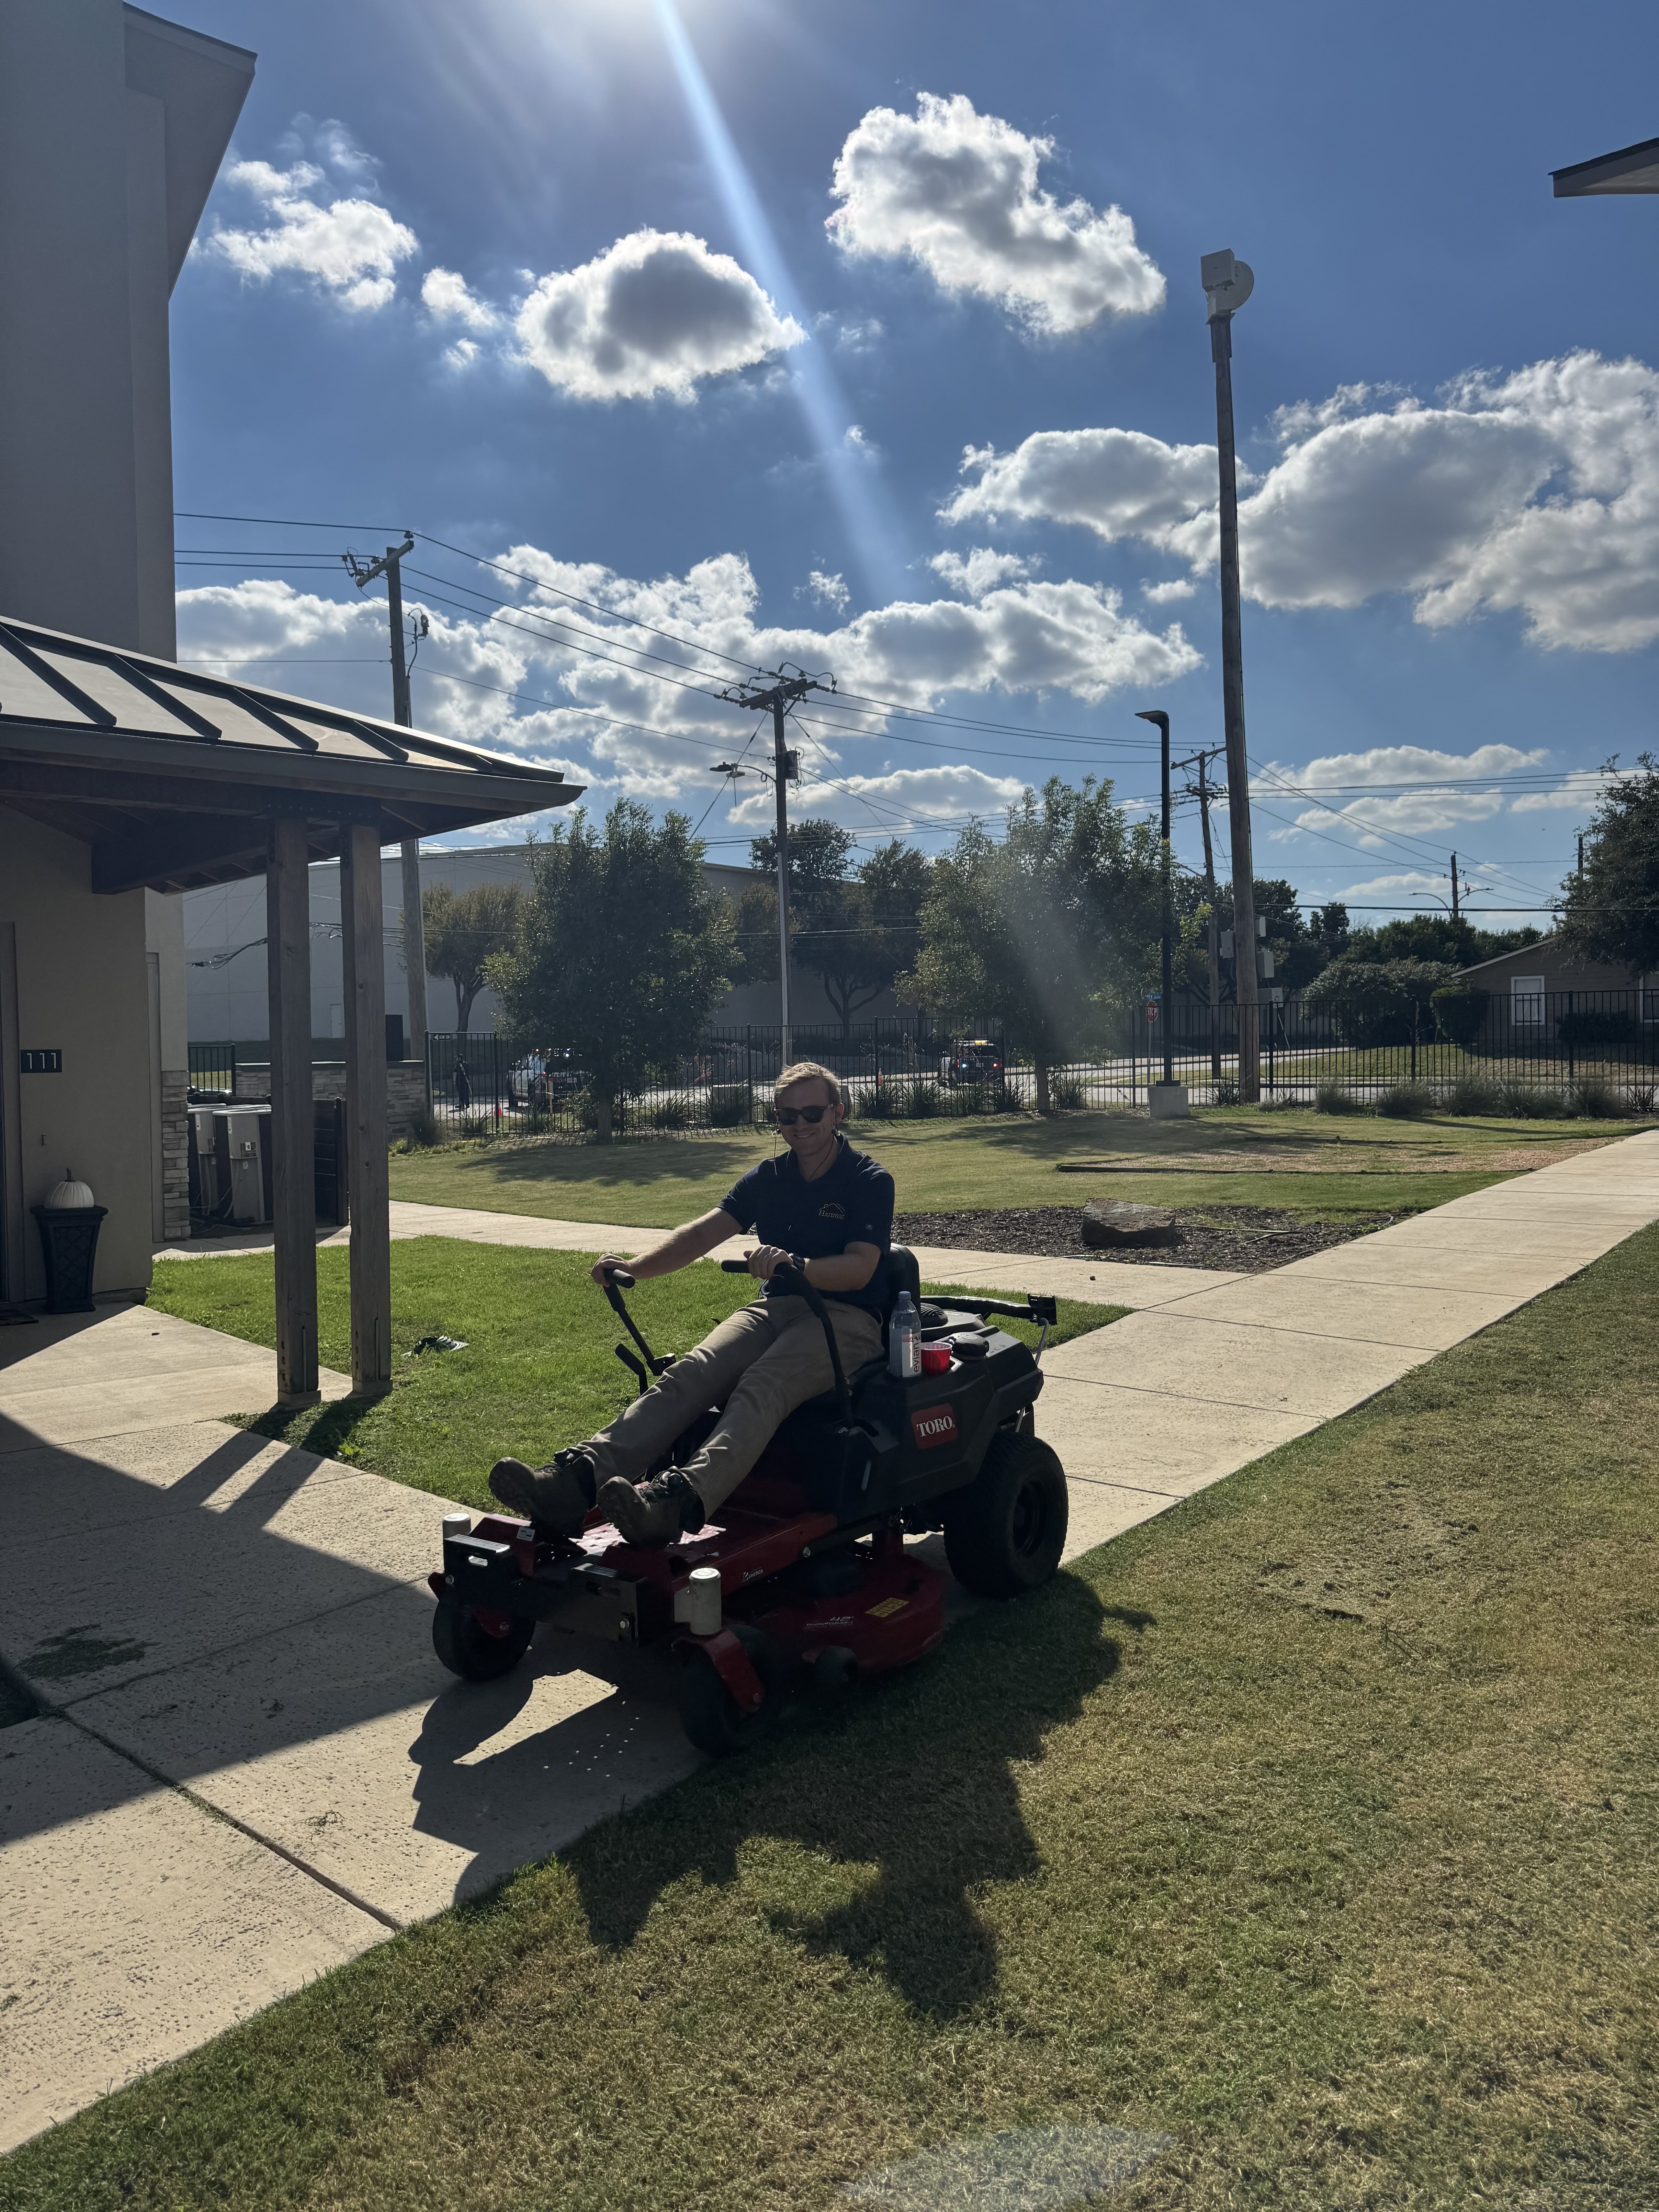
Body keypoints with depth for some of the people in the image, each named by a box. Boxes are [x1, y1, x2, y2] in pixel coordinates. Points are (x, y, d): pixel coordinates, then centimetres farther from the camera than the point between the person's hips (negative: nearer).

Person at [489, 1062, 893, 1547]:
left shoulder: (870, 1181, 0)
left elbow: (860, 1269, -14)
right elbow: (703, 1232, 4)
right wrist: (633, 1268, -12)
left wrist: (792, 1265, -34)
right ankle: (579, 1477, -46)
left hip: (845, 1319, -4)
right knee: (689, 1374, -25)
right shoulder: (768, 1178, 16)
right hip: (774, 1309, 5)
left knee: (762, 1386, -35)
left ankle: (678, 1500, -59)